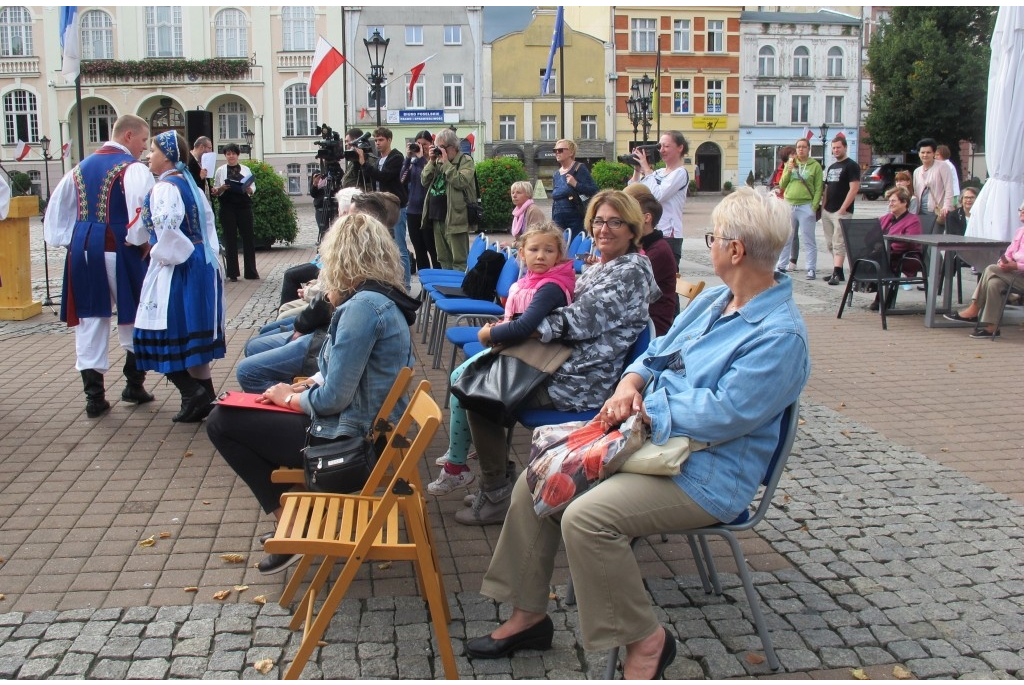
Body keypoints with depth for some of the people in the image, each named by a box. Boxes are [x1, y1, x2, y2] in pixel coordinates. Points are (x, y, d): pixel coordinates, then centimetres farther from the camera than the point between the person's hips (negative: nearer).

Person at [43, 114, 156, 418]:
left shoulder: (81, 167, 14)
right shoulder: (133, 168, -8)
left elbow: (57, 207, 17)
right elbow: (142, 208, -23)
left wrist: (66, 240, 18)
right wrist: (142, 242, -11)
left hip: (82, 249, 6)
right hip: (119, 252, -6)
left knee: (90, 321, 8)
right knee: (134, 319, 11)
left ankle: (94, 396, 8)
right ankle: (134, 385, 18)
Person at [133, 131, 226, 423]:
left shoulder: (165, 187, -15)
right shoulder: (189, 184, 13)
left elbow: (166, 227, -30)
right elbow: (207, 219, 17)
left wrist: (163, 255, -15)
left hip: (176, 268, -9)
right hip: (201, 264, 9)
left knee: (171, 332, -2)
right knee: (194, 331, 15)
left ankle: (193, 392, -5)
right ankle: (204, 392, 18)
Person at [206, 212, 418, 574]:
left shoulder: (364, 306, -23)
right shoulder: (387, 299, 7)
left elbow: (334, 398, -22)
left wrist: (289, 398, -6)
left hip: (347, 437, -10)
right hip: (369, 426, 10)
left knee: (221, 423, 0)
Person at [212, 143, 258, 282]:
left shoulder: (246, 169, 10)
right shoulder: (220, 170, 7)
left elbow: (253, 187, 8)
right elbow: (215, 191, 5)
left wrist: (249, 190, -14)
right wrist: (221, 189, -16)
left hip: (244, 207, 1)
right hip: (227, 208, -1)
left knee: (248, 237, 0)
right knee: (230, 239, 1)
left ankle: (251, 271, 6)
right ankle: (232, 273, 6)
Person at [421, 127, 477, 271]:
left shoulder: (466, 161, -3)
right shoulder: (438, 161, 18)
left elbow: (461, 182, -18)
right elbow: (424, 181, 12)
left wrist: (446, 162, -14)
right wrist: (432, 162, 1)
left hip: (454, 218, -7)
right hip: (437, 217, 7)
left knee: (459, 260, -7)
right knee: (443, 259, 13)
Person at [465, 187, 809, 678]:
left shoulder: (781, 335, -19)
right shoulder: (714, 300, 10)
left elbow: (722, 413, -26)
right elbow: (658, 353, 17)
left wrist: (646, 407, -14)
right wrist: (629, 385, -5)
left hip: (704, 475, -9)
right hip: (649, 436, 10)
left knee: (585, 518, -29)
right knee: (535, 484, 2)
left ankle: (646, 639, -8)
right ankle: (528, 614, 14)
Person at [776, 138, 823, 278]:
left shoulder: (815, 165, 1)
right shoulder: (789, 164, 12)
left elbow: (819, 188, -2)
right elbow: (782, 185, 9)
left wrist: (814, 206, -11)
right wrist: (788, 171, -5)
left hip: (806, 206, -4)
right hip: (789, 205, 4)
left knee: (808, 240, -1)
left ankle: (811, 269, 2)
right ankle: (781, 266, 15)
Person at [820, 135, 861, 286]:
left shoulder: (851, 166, -5)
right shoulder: (831, 167, 19)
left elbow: (854, 189, -13)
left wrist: (842, 209, -18)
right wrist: (823, 206, 9)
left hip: (842, 212, -8)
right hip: (827, 211, 8)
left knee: (838, 243, -12)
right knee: (830, 244, 9)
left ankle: (836, 274, -15)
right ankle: (838, 271, 15)